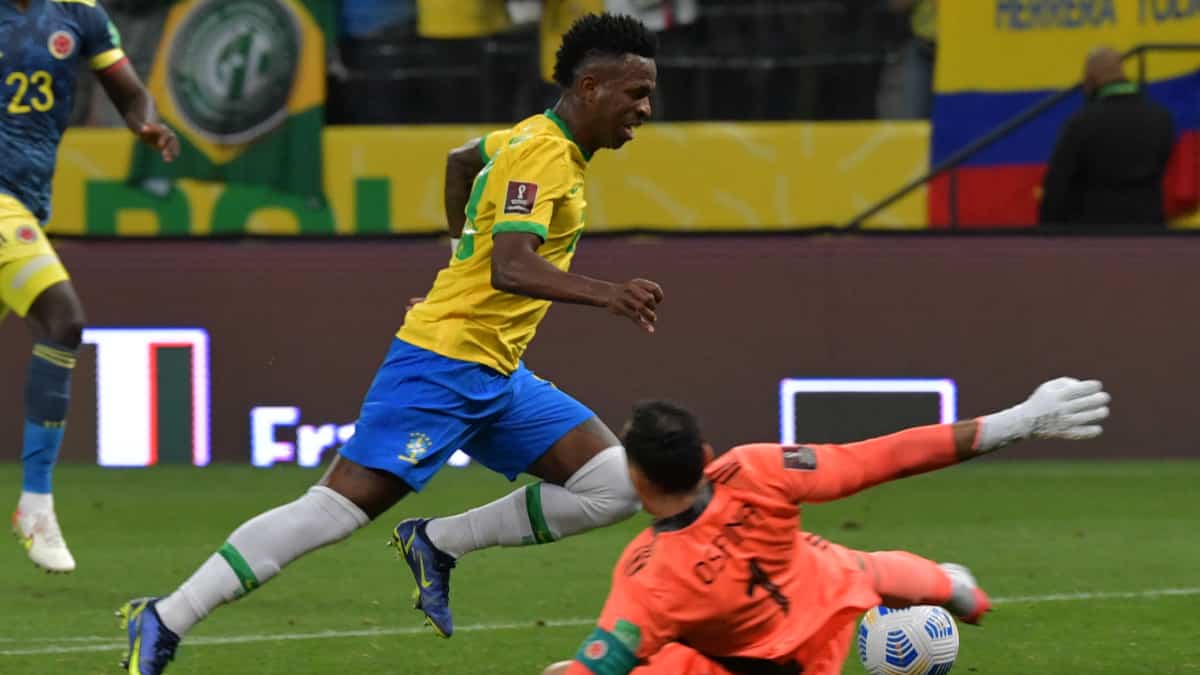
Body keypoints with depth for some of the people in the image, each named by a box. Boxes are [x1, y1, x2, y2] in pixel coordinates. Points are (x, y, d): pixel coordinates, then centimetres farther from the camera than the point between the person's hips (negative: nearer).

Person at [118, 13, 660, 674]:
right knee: (337, 508, -14)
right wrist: (605, 293, -42)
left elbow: (462, 160, 34)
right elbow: (510, 266, -31)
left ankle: (437, 544, 3)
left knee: (616, 488, -3)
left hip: (497, 376, 9)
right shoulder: (542, 154, -16)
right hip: (442, 363, -9)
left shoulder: (532, 139, 13)